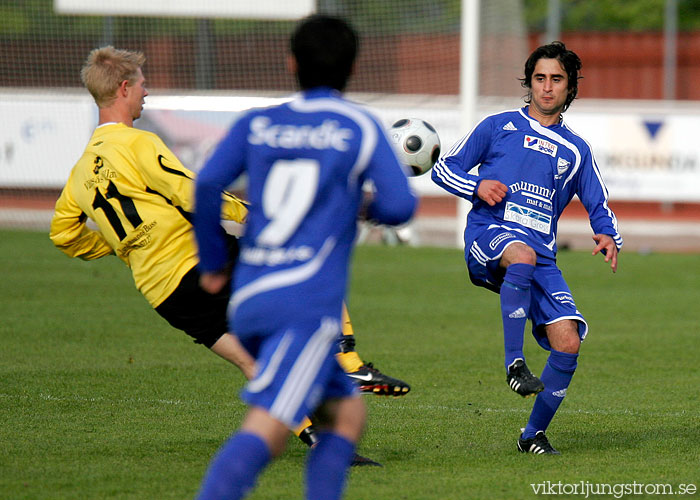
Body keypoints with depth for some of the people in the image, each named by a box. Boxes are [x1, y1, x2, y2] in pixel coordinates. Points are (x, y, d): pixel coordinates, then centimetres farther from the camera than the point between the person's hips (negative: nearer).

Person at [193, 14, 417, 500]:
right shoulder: (360, 127, 6)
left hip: (248, 301, 6)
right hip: (309, 303, -6)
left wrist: (212, 263, 12)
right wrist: (360, 206, 21)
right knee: (265, 432, -19)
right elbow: (399, 206, -2)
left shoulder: (256, 124, 13)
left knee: (347, 411, 20)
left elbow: (207, 186, 0)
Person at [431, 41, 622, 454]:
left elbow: (600, 206, 24)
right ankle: (514, 362, -35)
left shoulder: (576, 151, 21)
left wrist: (609, 237, 1)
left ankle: (535, 433, 6)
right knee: (522, 254, -41)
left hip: (542, 257, 3)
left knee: (568, 342, -14)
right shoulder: (499, 127, 13)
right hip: (489, 235, -3)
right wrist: (477, 185, -6)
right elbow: (444, 169, 14)